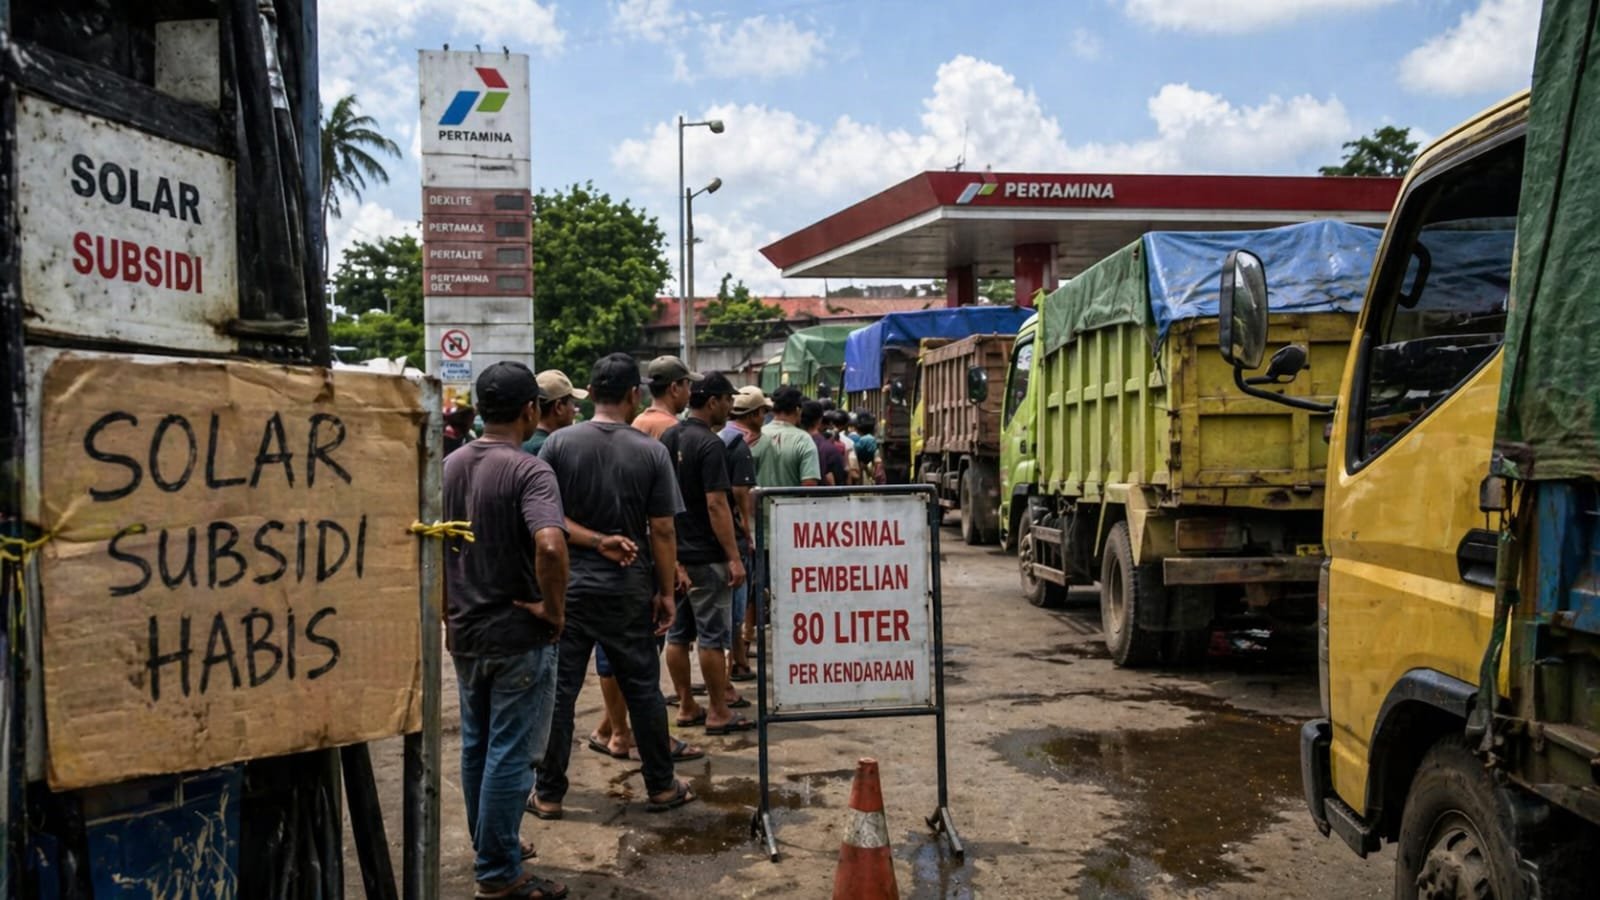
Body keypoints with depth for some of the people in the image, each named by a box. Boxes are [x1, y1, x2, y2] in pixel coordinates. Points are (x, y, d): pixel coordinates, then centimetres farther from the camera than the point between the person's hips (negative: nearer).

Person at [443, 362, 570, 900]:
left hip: (464, 632, 7)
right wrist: (554, 610, -20)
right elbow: (549, 546, -34)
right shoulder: (528, 471, -19)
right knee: (509, 754, 2)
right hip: (519, 634, -7)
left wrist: (448, 605, 16)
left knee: (476, 746, 19)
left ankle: (489, 846, 33)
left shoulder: (449, 466, 5)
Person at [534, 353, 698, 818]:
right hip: (629, 589, 0)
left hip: (569, 586, 0)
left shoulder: (559, 443, -4)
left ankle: (548, 793, 16)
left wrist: (595, 541, -5)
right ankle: (661, 787, 21)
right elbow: (663, 530, -5)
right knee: (643, 688, 11)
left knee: (560, 689, 8)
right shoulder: (651, 451, -6)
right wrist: (666, 592, 3)